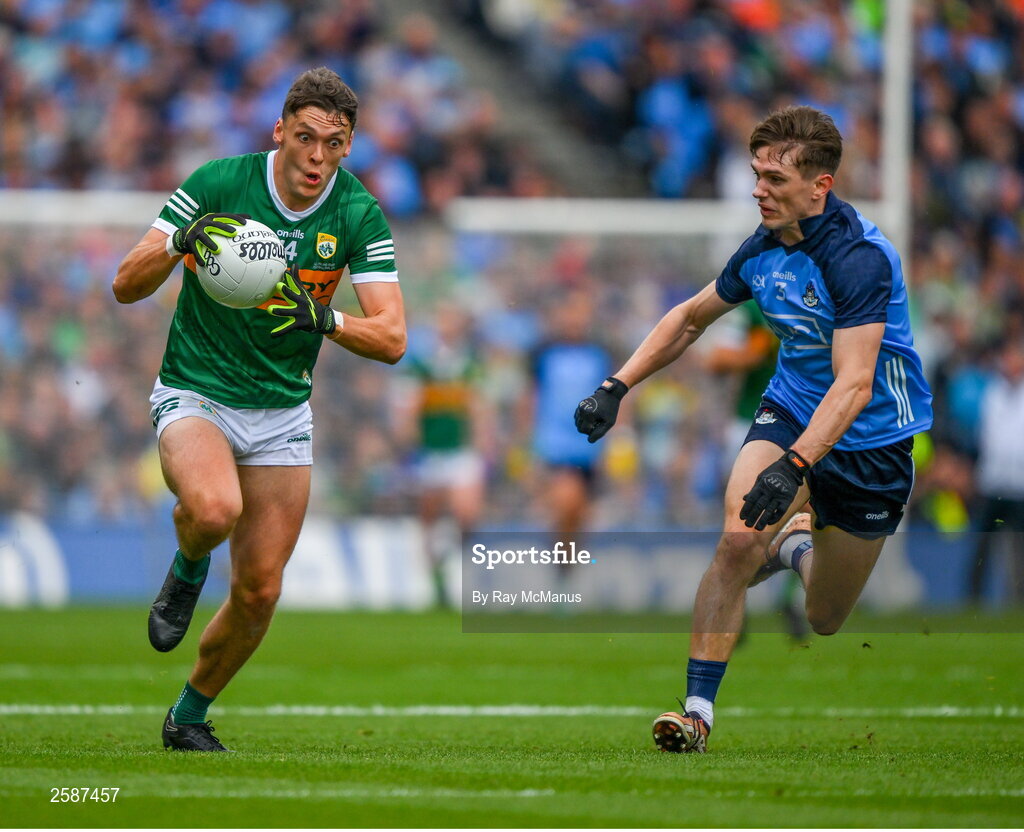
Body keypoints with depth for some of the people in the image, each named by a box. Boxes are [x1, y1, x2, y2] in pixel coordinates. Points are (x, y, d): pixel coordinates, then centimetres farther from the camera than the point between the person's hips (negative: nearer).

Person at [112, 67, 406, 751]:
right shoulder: (217, 184, -13)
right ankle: (187, 571, 1)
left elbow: (392, 338, -11)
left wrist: (326, 319, -30)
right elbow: (126, 286, -10)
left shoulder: (359, 215, -7)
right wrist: (177, 245, -31)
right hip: (195, 394, -3)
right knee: (215, 509, -35)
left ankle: (190, 715, 25)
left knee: (259, 592, 1)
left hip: (283, 412, 3)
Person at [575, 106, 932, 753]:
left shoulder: (859, 257, -28)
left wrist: (794, 465, -48)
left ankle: (801, 545, 45)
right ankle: (698, 709, -15)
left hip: (871, 439, -4)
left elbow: (854, 384, -36)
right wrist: (617, 386, 4)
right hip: (790, 408, 4)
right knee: (739, 540, -25)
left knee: (824, 621, 10)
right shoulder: (762, 251, -6)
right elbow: (691, 318, 13)